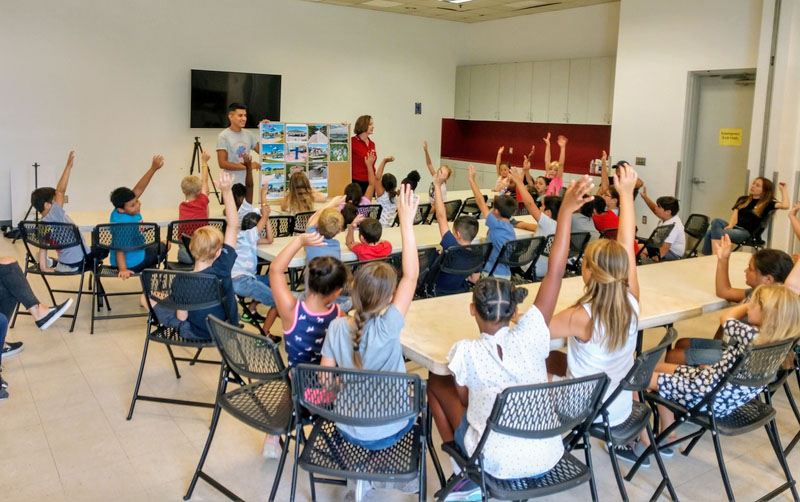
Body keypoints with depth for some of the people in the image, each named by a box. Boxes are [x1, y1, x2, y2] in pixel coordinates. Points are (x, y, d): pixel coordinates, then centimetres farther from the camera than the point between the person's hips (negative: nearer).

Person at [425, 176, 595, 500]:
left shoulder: (465, 352, -19)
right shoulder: (529, 336, -17)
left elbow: (464, 399, -1)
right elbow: (555, 272, -16)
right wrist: (566, 212, -15)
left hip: (497, 465, -2)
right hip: (547, 459, 3)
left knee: (436, 381, 13)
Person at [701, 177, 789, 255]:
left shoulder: (766, 203, 8)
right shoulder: (743, 200, 22)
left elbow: (785, 205, -7)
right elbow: (735, 214, 10)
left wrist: (783, 189, 2)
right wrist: (730, 225, -11)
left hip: (744, 232, -5)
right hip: (734, 227, 5)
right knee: (716, 221, -31)